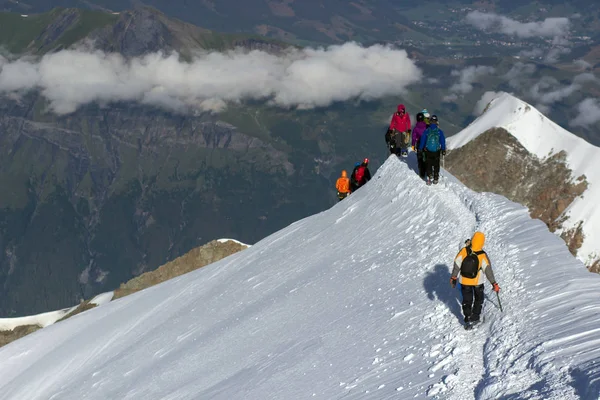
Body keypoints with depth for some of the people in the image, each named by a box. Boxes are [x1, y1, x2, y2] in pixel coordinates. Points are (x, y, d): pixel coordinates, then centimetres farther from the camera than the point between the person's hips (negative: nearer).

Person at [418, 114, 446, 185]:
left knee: (428, 165, 10)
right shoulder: (440, 131, -6)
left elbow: (422, 140, -1)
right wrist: (443, 150, 8)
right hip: (437, 151, 1)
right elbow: (443, 141, -1)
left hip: (428, 151, -1)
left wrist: (420, 149, 9)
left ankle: (429, 178, -1)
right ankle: (436, 179, 17)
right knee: (436, 165, 14)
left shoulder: (426, 131, -7)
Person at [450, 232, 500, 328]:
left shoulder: (464, 251, -20)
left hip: (464, 281, 1)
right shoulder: (483, 256, -23)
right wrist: (494, 284, -9)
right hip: (477, 281, -1)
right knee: (479, 298, 24)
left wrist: (453, 277, 2)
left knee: (467, 300, 17)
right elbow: (488, 270, -19)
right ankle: (475, 317, 25)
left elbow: (457, 264, -11)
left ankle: (468, 319, 15)